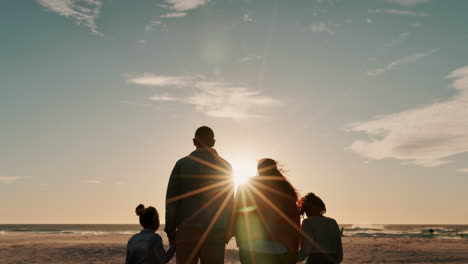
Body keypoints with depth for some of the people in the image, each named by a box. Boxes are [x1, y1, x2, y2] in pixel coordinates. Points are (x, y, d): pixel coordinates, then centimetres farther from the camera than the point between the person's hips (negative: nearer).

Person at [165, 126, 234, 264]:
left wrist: (171, 231, 6)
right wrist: (227, 231, 10)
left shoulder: (182, 164, 2)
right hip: (215, 232, 1)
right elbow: (229, 203, 4)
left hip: (187, 230, -1)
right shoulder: (225, 166, 5)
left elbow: (171, 200, 0)